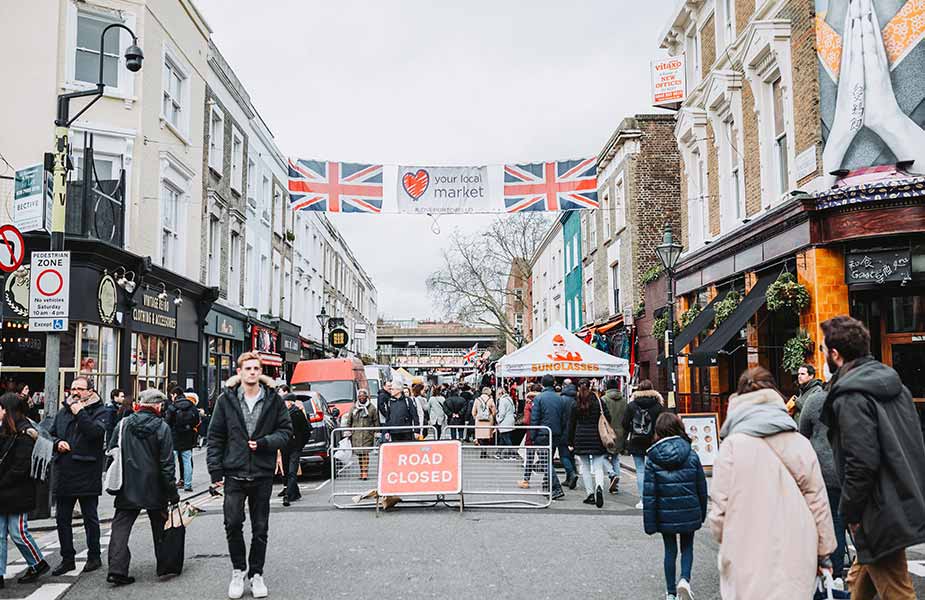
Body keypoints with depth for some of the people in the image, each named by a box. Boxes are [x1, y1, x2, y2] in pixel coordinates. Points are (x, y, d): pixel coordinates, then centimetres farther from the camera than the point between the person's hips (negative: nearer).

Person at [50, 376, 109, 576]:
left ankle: (94, 557, 19)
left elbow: (97, 432, -22)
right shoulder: (63, 412, 12)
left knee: (90, 518, 6)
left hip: (88, 474, -6)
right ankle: (67, 559, 23)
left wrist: (80, 413, -19)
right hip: (64, 474, 6)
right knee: (62, 519, 11)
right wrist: (57, 443, -1)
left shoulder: (99, 411, -5)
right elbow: (51, 434, 20)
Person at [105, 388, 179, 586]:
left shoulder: (123, 425, -1)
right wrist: (172, 493, -4)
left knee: (121, 526, 6)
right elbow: (167, 464, -10)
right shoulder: (162, 428, -10)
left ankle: (117, 569, -6)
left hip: (127, 488, 2)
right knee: (160, 528, 14)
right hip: (154, 488, -1)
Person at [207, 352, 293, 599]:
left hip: (263, 474, 1)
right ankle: (238, 570, 17)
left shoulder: (274, 400, 1)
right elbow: (215, 437, 2)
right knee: (233, 523, -5)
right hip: (234, 474, -1)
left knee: (260, 528, 9)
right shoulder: (226, 400, 0)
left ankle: (256, 574, 25)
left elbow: (286, 431, 4)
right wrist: (215, 471, -2)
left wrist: (264, 443, -13)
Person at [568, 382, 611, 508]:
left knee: (584, 468, 9)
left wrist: (570, 442, 10)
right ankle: (599, 487, -22)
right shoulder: (599, 402, 0)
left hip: (581, 439, 0)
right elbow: (607, 418, -1)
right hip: (597, 438, 0)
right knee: (598, 467, 3)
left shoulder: (575, 405, 1)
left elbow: (571, 424, 3)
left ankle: (590, 494, 7)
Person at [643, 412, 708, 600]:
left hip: (665, 515, 0)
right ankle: (685, 579, -4)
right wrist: (702, 514, 15)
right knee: (687, 547, 18)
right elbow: (702, 487, 1)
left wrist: (650, 523, -4)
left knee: (670, 550, 15)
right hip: (689, 513, 0)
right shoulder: (691, 456, -6)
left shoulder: (652, 459, -9)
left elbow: (649, 494, -10)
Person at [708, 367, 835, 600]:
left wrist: (725, 540, 14)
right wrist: (823, 551, 16)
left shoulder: (732, 444, -7)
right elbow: (817, 500, 5)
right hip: (796, 562, 3)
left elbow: (719, 509, -6)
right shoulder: (799, 442, 3)